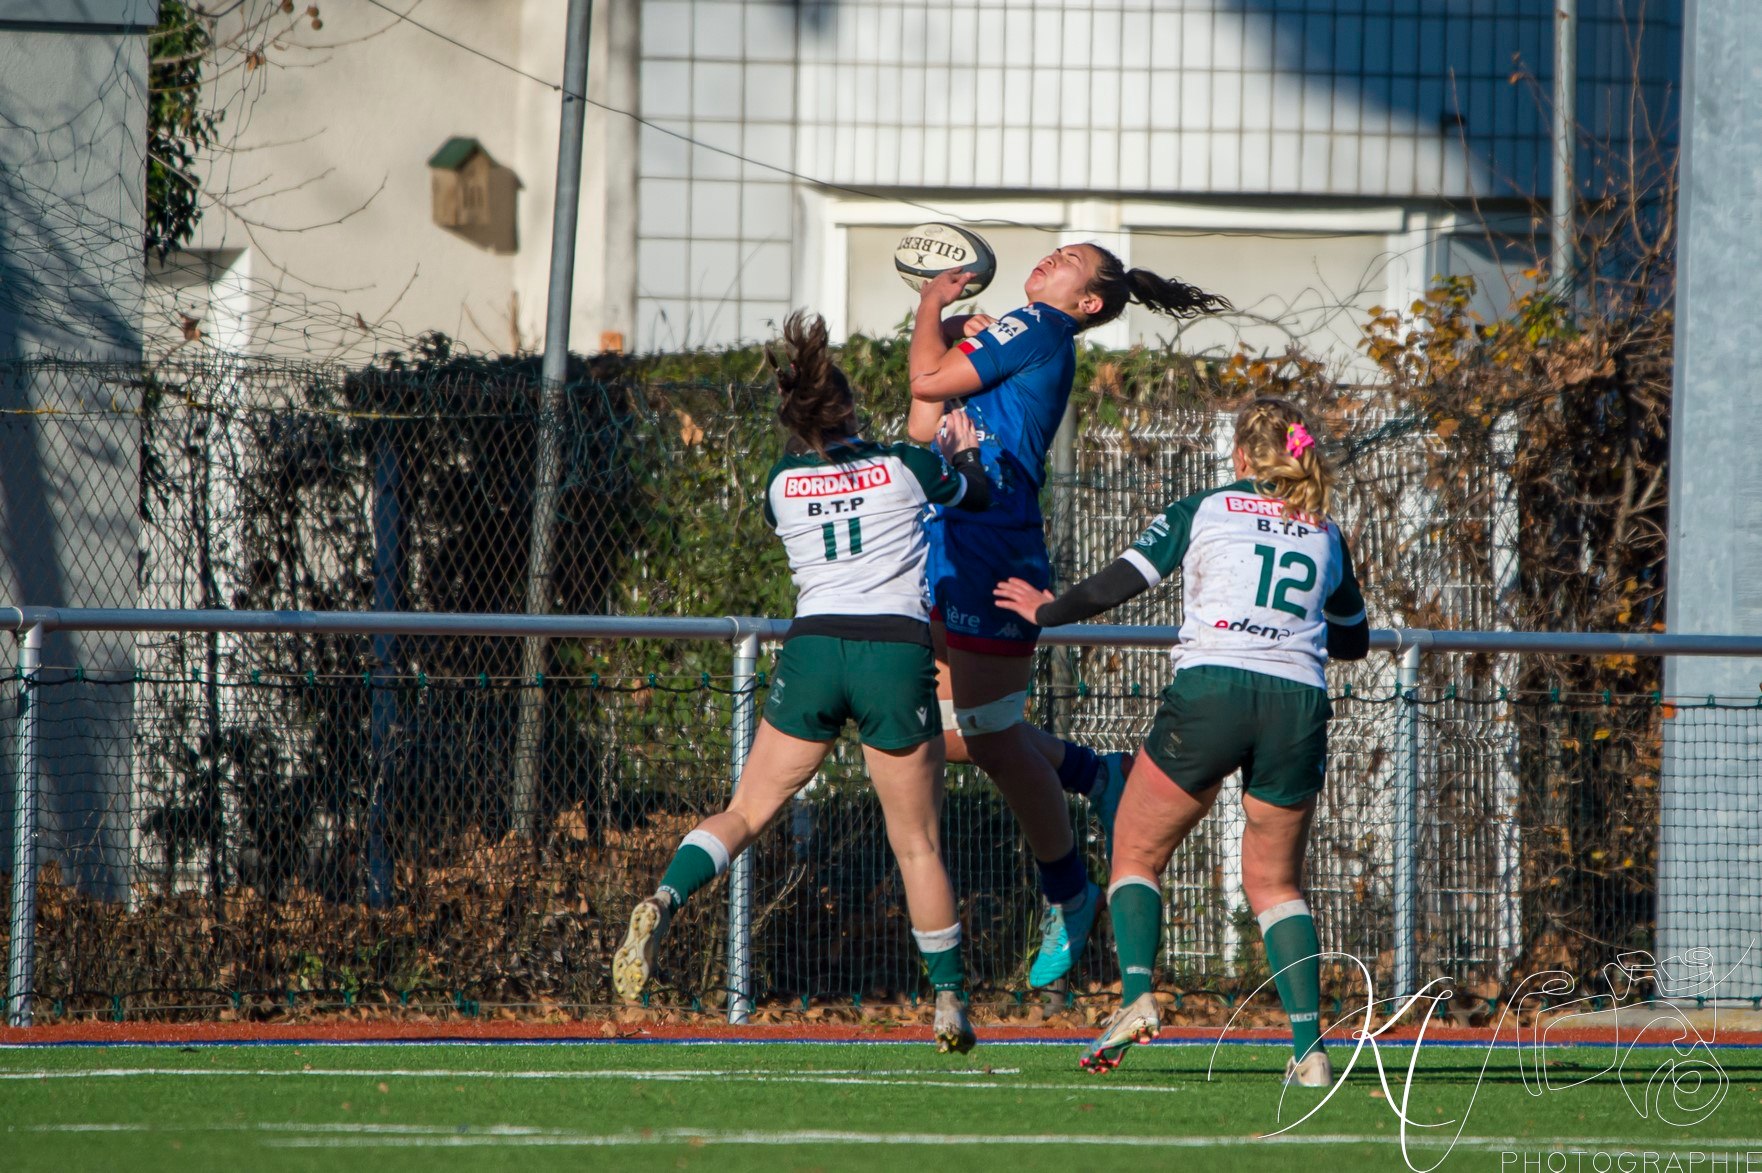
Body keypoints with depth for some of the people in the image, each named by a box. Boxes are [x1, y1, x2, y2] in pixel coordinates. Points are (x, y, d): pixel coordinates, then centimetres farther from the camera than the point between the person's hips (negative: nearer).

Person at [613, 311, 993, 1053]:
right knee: (917, 844, 8)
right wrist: (965, 450, 44)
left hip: (812, 648, 1)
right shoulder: (905, 468, 3)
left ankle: (664, 902, -20)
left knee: (744, 814, 7)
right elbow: (979, 493, 23)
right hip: (897, 653, -1)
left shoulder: (783, 483, 7)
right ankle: (950, 1001, 12)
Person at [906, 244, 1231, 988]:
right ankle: (1094, 773, 31)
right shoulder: (1017, 342, 20)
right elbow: (925, 426, 19)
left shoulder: (1041, 328, -8)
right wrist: (952, 338, 11)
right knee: (955, 735, 13)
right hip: (950, 557, 10)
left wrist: (931, 308, 5)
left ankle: (1066, 896, 12)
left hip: (992, 559, -10)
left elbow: (928, 379, -12)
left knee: (995, 742, -2)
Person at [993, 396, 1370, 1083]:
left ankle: (1136, 997, -12)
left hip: (1210, 691, -3)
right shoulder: (1326, 535, 19)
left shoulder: (1201, 511, 9)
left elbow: (1117, 584, 6)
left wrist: (1044, 611, 23)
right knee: (1275, 882, 13)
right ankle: (1310, 1047, -3)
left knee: (1137, 852, 11)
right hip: (1299, 704, 3)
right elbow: (1354, 640, 32)